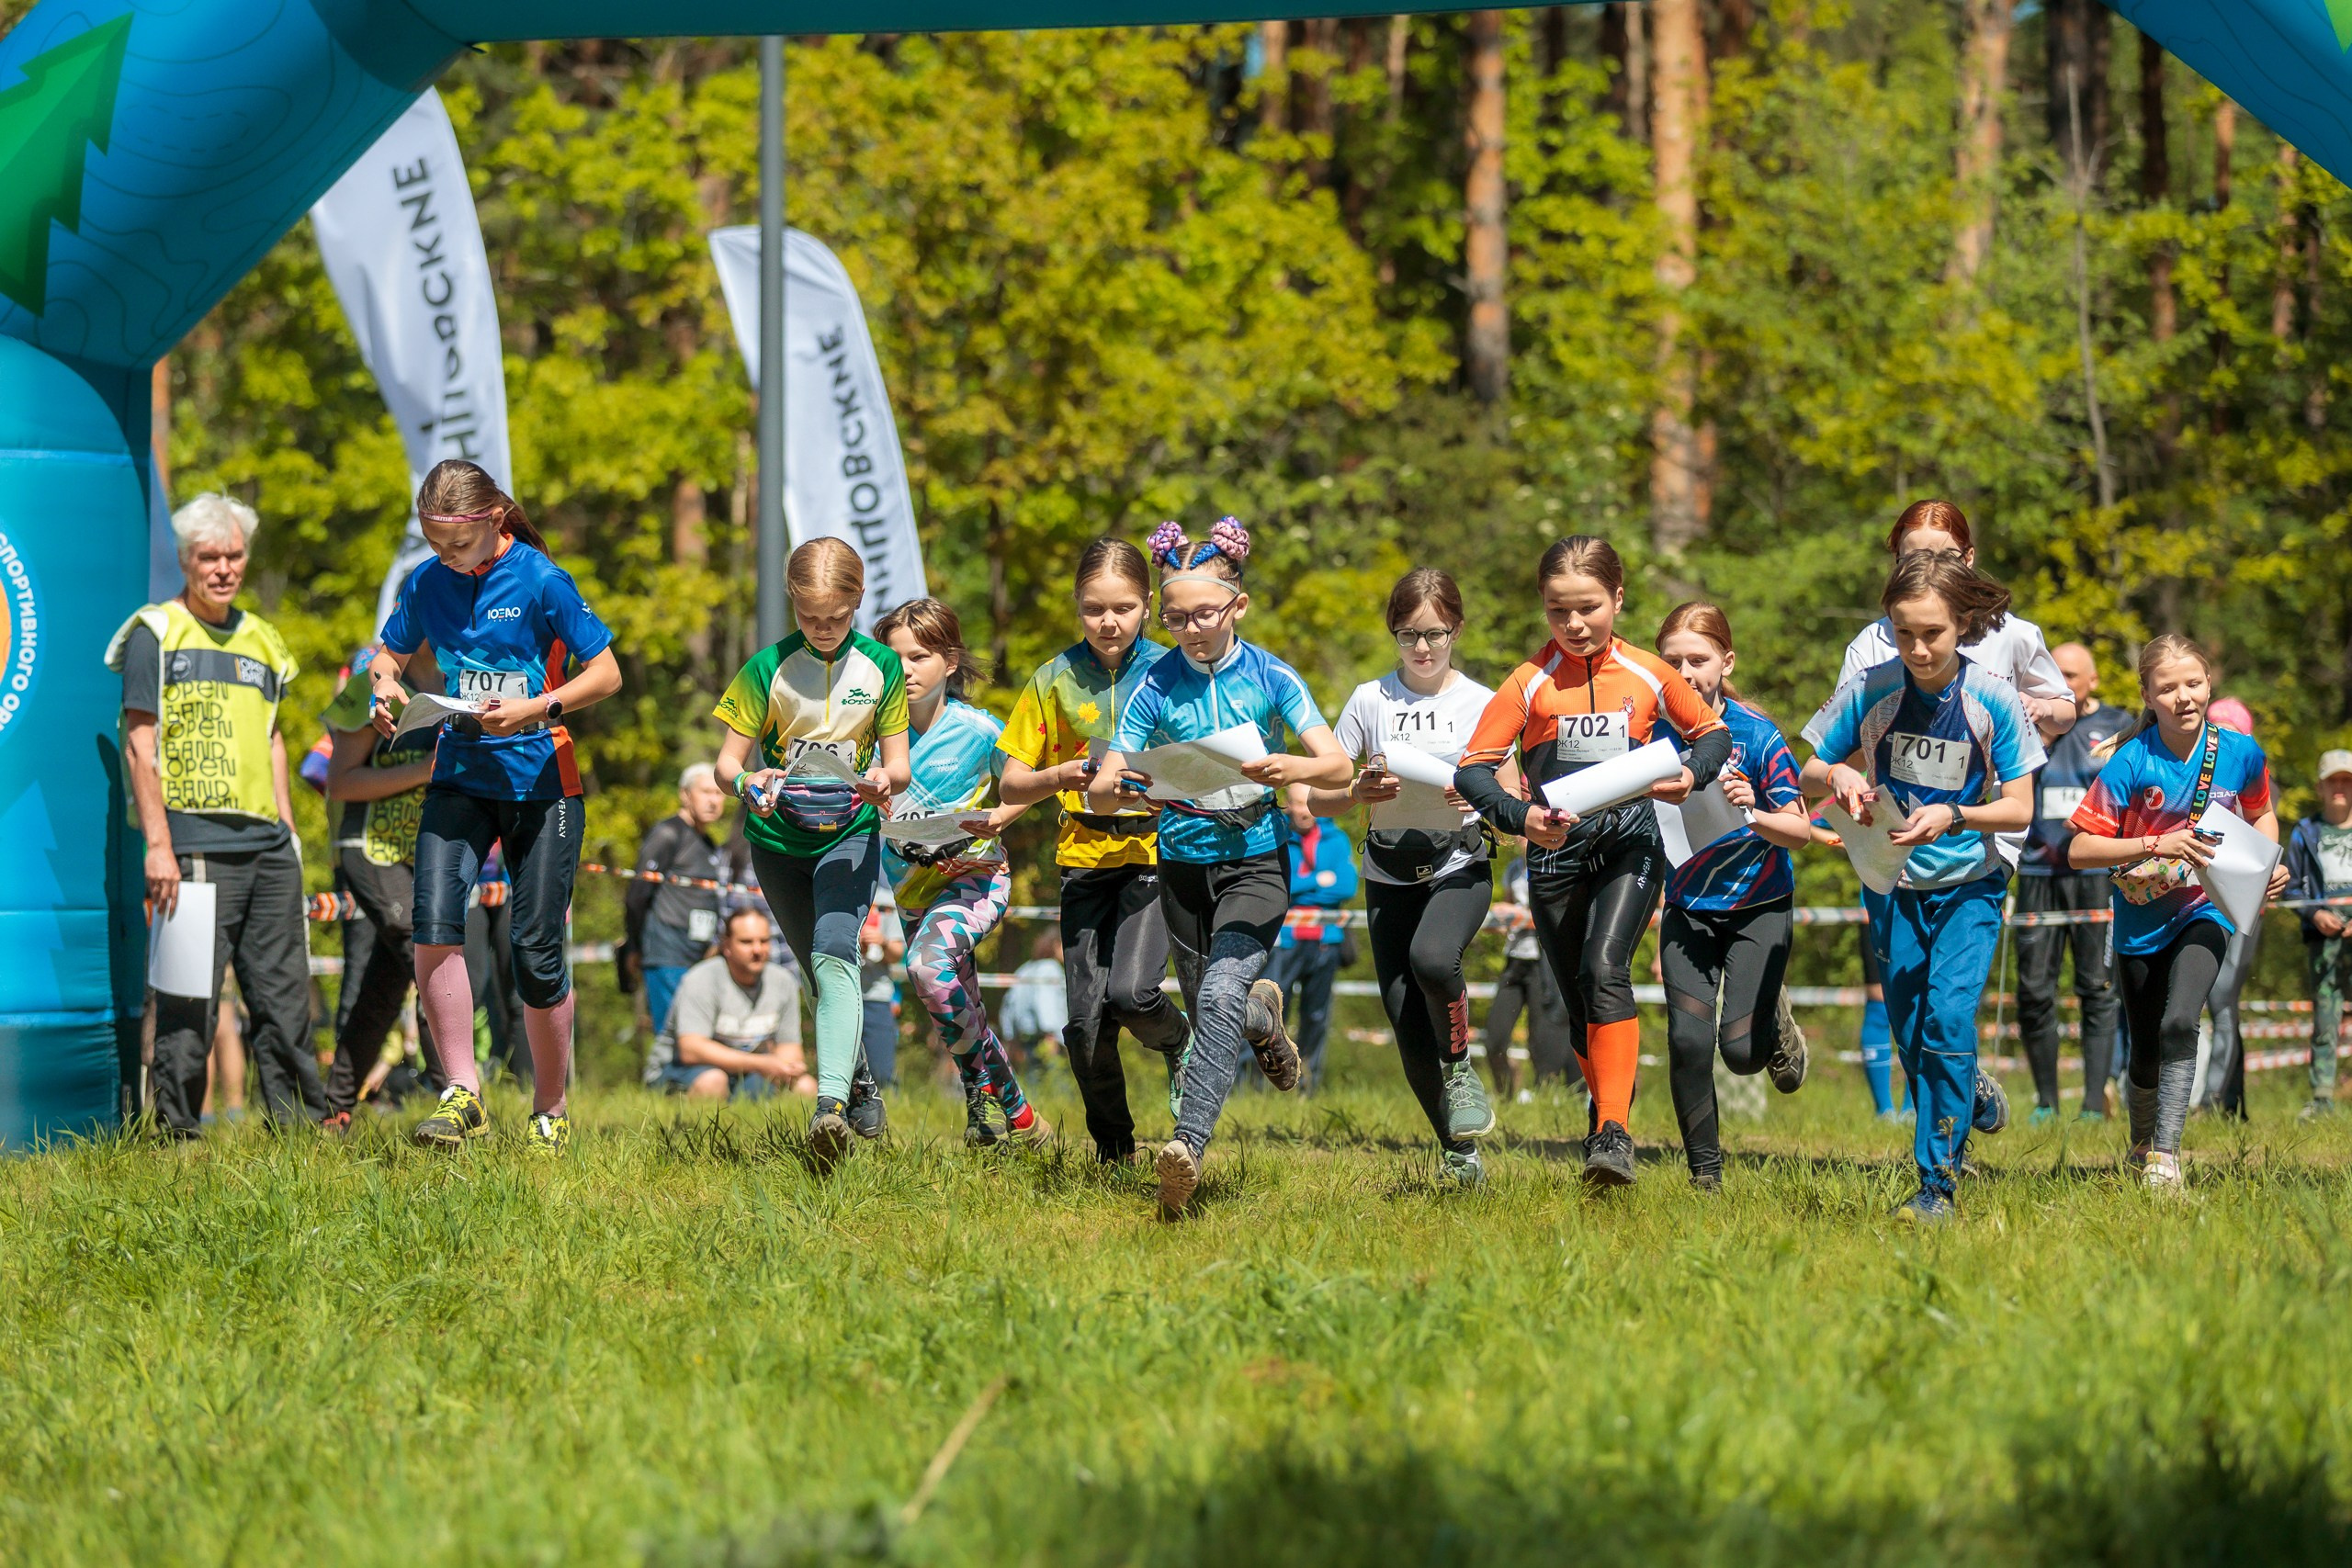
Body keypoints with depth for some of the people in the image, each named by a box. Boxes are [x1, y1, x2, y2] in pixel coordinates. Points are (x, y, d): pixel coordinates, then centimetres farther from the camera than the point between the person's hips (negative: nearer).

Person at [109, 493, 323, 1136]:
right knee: (191, 996, -7)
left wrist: (287, 829, 16)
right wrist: (159, 844, -13)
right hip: (195, 841, -6)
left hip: (266, 843, 6)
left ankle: (301, 1122, 14)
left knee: (285, 989, 7)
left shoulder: (260, 639, 19)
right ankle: (176, 1128, -1)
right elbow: (140, 746, -6)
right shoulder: (156, 634, 0)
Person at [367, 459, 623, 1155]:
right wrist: (386, 684, -6)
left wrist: (537, 709, -23)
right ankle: (461, 1092, -10)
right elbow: (389, 654, 18)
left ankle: (551, 1111, 16)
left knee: (537, 950, 0)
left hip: (539, 780, -3)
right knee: (434, 926, -17)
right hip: (459, 777, 3)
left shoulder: (541, 581, -11)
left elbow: (606, 673, -9)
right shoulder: (427, 582, 2)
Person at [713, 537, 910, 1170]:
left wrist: (884, 777, -23)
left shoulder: (880, 666, -4)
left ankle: (831, 1105, -36)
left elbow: (898, 762, 1)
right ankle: (860, 1087, 34)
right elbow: (727, 760, -6)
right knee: (822, 971, 12)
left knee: (834, 956, -22)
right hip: (778, 838, 2)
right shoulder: (769, 667, -6)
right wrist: (744, 782, -29)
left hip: (850, 835, -2)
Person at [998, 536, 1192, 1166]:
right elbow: (1011, 787, 7)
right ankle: (1112, 1150, 17)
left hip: (1157, 848, -2)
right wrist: (1060, 776, -13)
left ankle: (1181, 1042, 13)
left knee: (1130, 992, -22)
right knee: (1086, 1019, -5)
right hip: (1085, 855, 2)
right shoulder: (1056, 679, 5)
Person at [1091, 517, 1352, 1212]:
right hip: (1185, 864, 3)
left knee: (1220, 993, -25)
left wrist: (1289, 768, -32)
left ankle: (1189, 1144, -33)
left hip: (1254, 862, -3)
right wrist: (1115, 786, -29)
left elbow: (1338, 764, -10)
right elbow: (1100, 795, -4)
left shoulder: (1269, 677, -5)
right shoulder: (1158, 688, -2)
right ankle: (1263, 1013, 47)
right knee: (1212, 1014, 10)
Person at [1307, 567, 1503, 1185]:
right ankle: (1459, 1153, 15)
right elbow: (1316, 797, 6)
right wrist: (1358, 793, -15)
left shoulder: (1481, 704, 3)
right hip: (1389, 874, 2)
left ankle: (1461, 1069, -6)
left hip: (1460, 866, -2)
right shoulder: (1370, 700, 7)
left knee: (1431, 957, -34)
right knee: (1408, 1025, -3)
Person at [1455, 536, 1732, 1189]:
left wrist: (1692, 776, -7)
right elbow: (1473, 768, -6)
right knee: (1580, 1006, 9)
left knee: (1604, 969, -25)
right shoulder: (1531, 683, -5)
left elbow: (1712, 731, 15)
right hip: (1556, 855, 2)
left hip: (1630, 847, -2)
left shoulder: (1648, 675, -1)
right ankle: (1612, 1111, 34)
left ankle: (1614, 1135, -29)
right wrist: (1518, 816, -24)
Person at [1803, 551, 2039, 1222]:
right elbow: (1808, 775, 3)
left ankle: (1937, 1184, -13)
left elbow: (2019, 810, -9)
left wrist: (1954, 817, -26)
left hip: (1970, 887, -3)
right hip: (1898, 885, 3)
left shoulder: (1993, 700, -14)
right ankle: (1971, 1095, 38)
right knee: (1909, 1038, 6)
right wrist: (1837, 776, -20)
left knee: (1947, 1020, -18)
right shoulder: (1870, 692, -9)